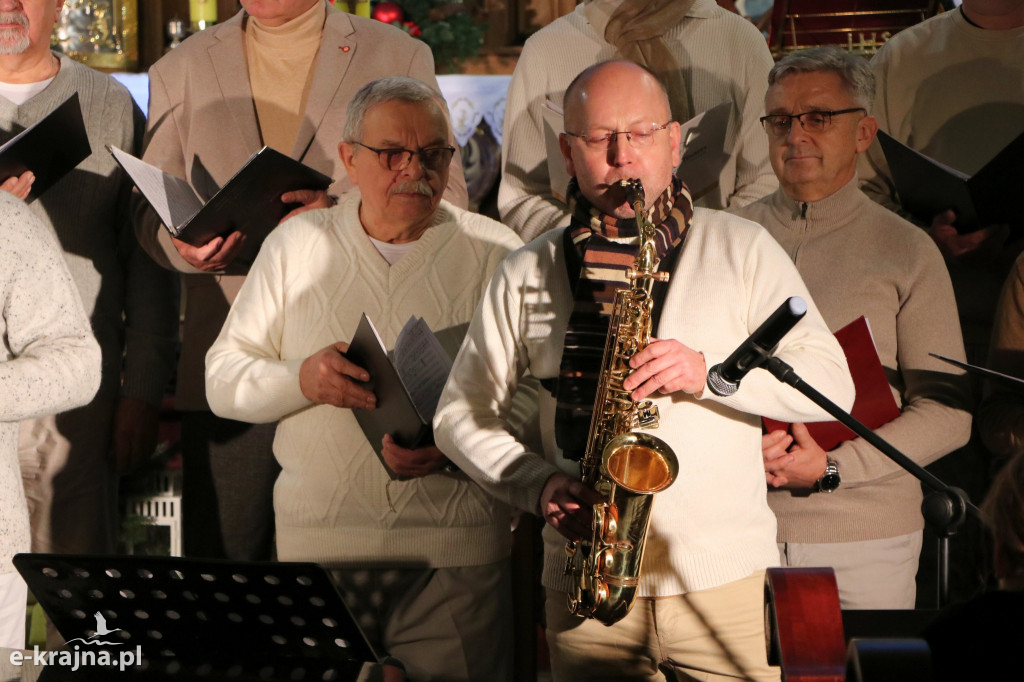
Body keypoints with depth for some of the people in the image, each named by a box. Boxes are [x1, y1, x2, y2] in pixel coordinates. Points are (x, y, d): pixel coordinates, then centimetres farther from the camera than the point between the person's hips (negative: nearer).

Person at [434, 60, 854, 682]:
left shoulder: (741, 249, 4)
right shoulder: (528, 273, 8)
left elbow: (832, 386, -2)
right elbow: (459, 414, 10)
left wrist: (707, 371, -17)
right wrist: (538, 484, -7)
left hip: (729, 582, -1)